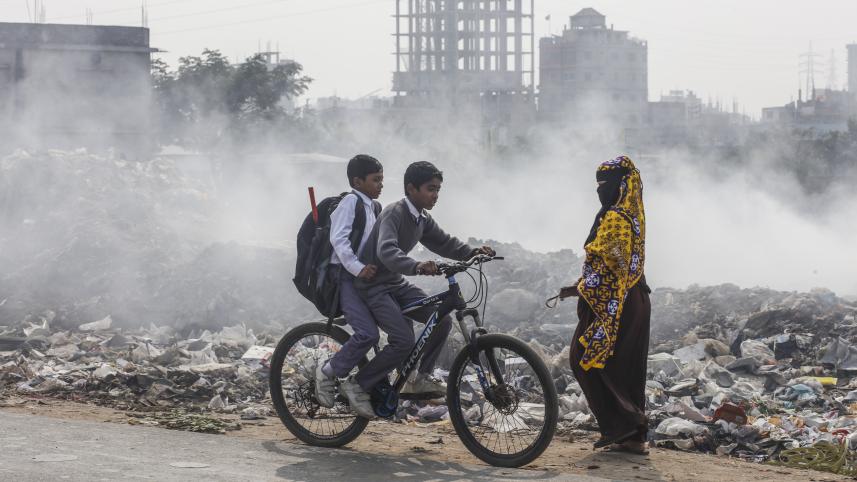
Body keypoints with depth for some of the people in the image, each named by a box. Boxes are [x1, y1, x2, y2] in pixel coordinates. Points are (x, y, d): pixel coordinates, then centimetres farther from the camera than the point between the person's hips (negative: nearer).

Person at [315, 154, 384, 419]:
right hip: (345, 277, -9)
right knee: (368, 333, -24)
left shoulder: (374, 207, 20)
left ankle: (357, 385, 3)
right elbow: (338, 238, -20)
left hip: (367, 277, 9)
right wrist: (358, 268, -29)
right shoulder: (350, 202, -8)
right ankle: (329, 371, -4)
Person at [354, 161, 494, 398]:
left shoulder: (423, 219, 6)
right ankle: (360, 385, -6)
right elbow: (386, 251, -39)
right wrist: (416, 266, -57)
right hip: (374, 286, -9)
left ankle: (421, 378, 9)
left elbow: (443, 242, 12)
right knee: (404, 341, -22)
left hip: (396, 283, 9)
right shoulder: (394, 214, -23)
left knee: (442, 320, -4)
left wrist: (472, 252, -7)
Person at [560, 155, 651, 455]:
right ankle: (634, 437, 11)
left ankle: (618, 427, -6)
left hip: (610, 304, -10)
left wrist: (578, 290, -15)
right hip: (634, 303, 10)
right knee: (626, 370, 11)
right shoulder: (633, 215, 15)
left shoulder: (614, 218, -16)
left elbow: (609, 267, -21)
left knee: (586, 360, -3)